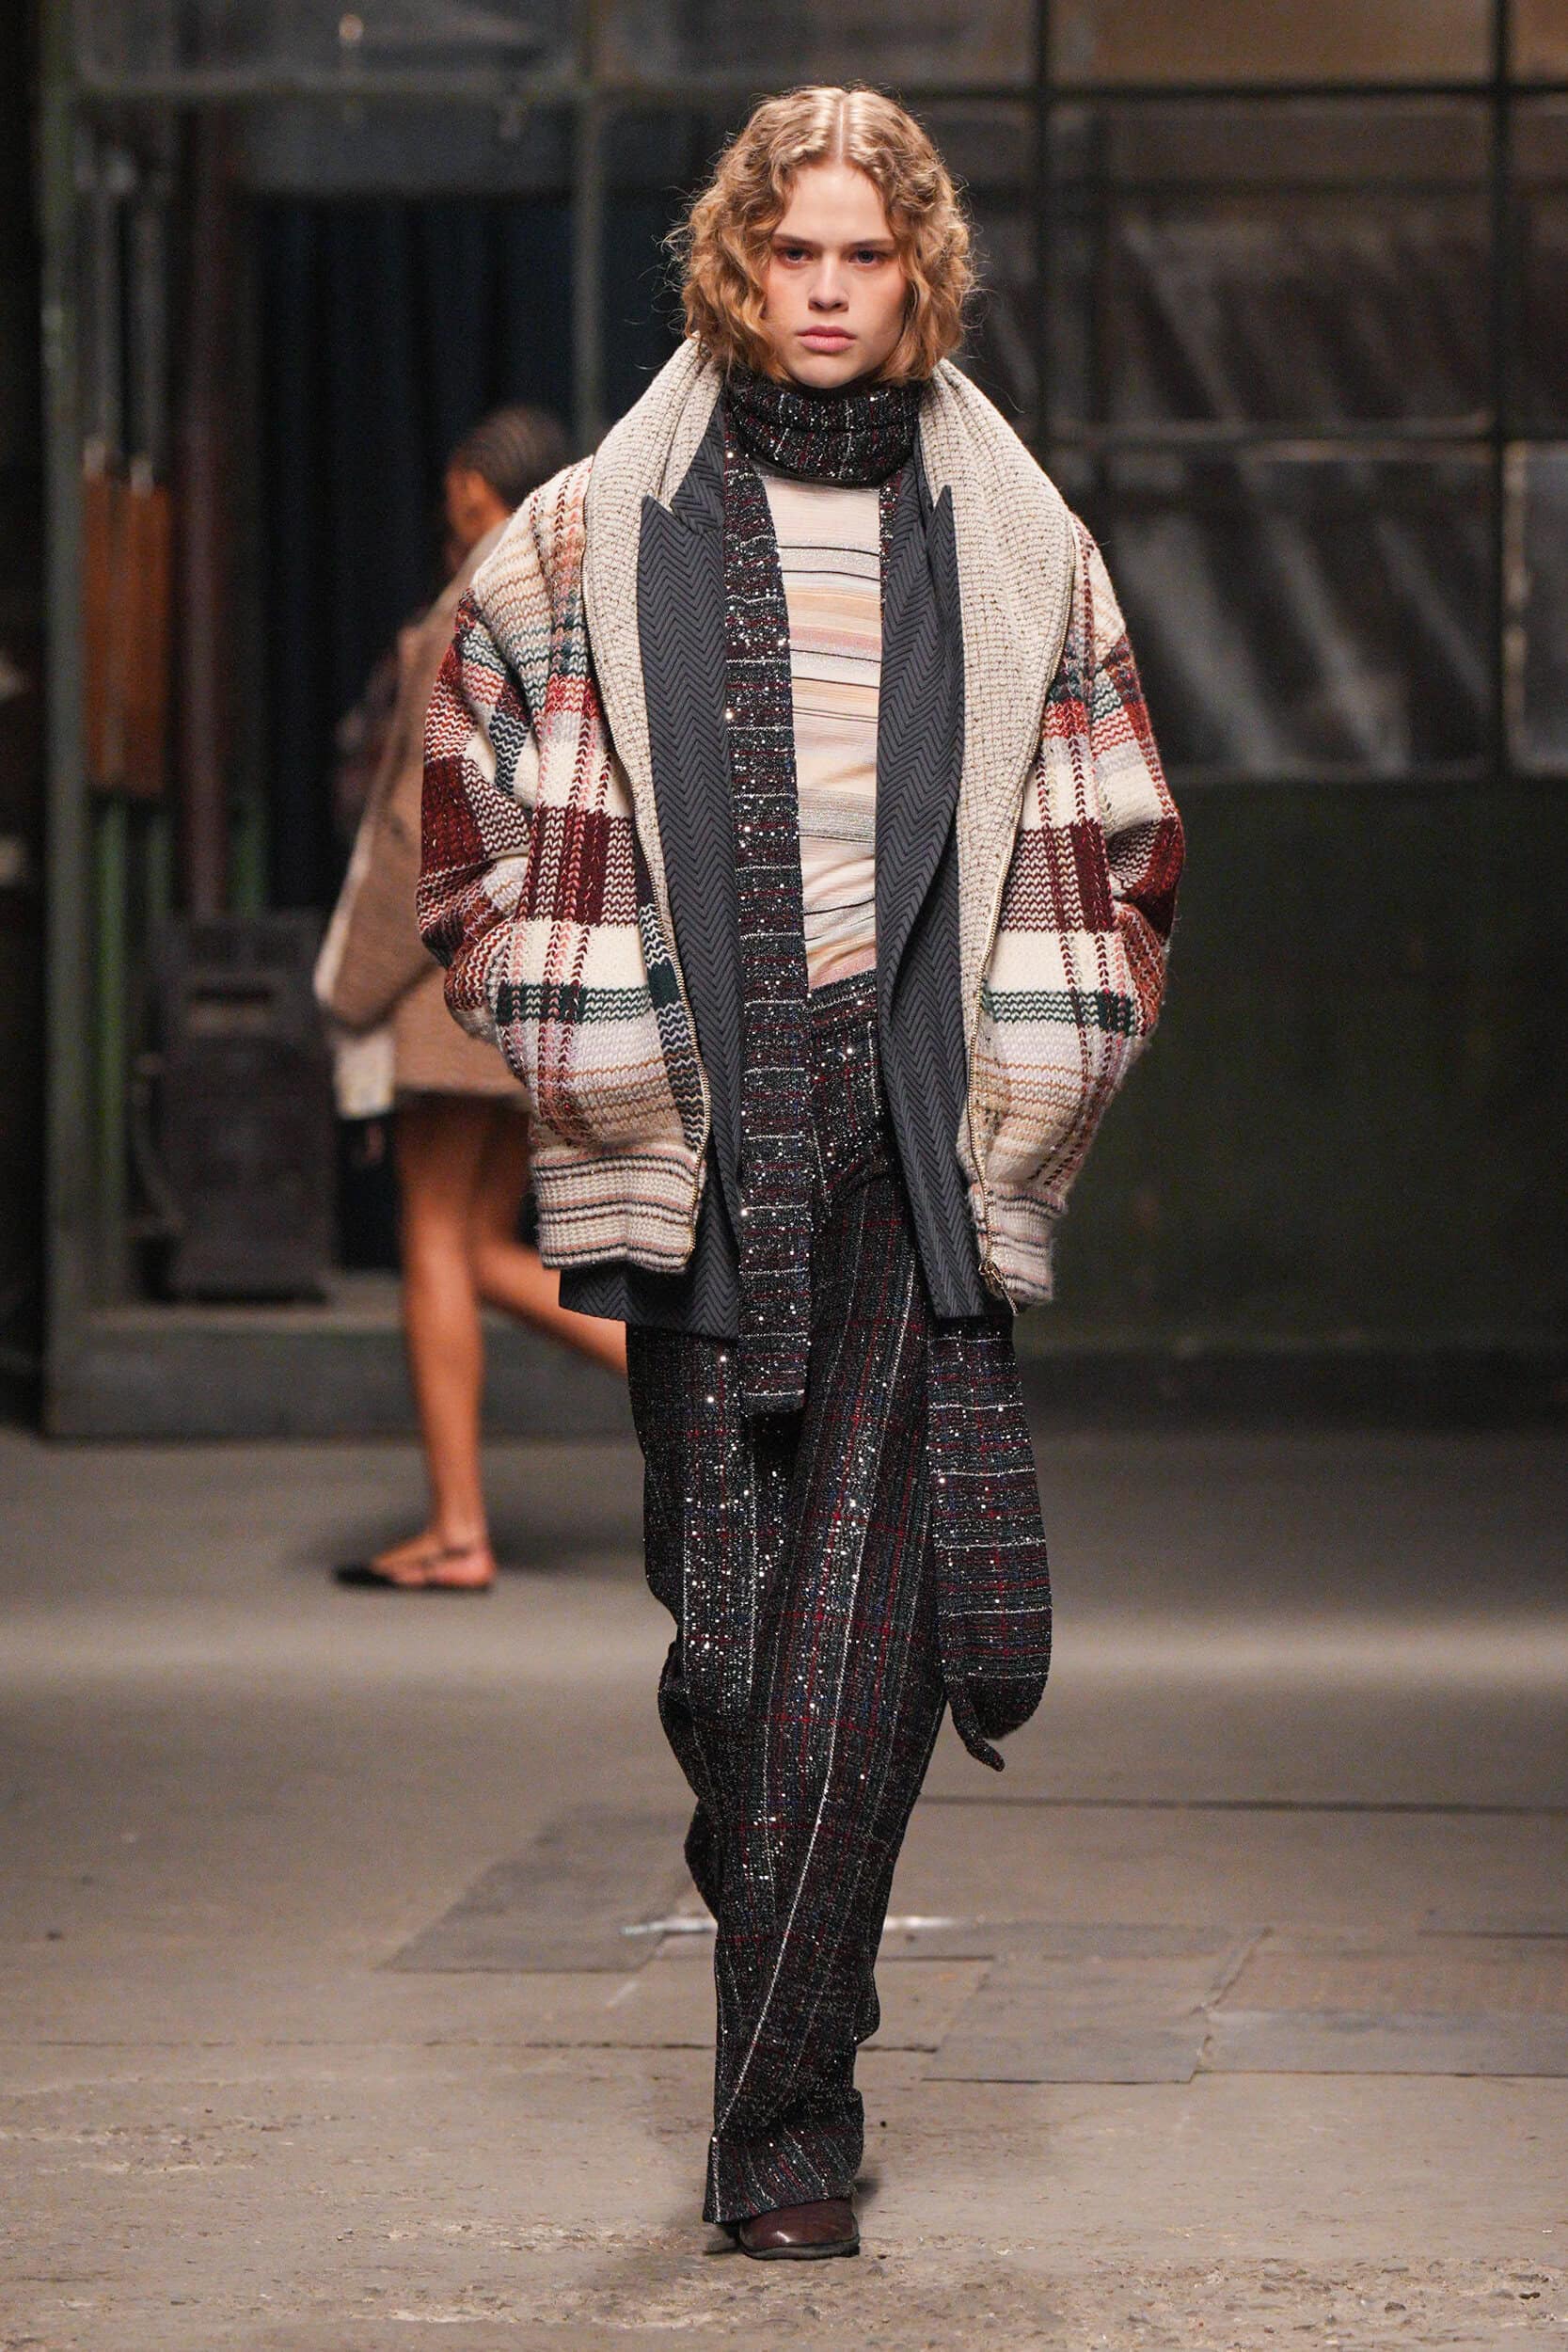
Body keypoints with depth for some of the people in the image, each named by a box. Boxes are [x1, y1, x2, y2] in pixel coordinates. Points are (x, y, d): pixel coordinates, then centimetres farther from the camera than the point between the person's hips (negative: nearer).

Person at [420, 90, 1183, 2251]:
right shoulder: (601, 535, 7)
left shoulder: (1015, 544, 9)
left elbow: (1110, 853, 15)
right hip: (692, 1152, 1)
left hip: (919, 1140, 0)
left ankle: (782, 2113, -9)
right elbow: (485, 814, 12)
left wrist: (1028, 1100, 5)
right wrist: (592, 1056, 3)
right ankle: (796, 2003, 26)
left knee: (857, 1624, -10)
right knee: (723, 1605, 4)